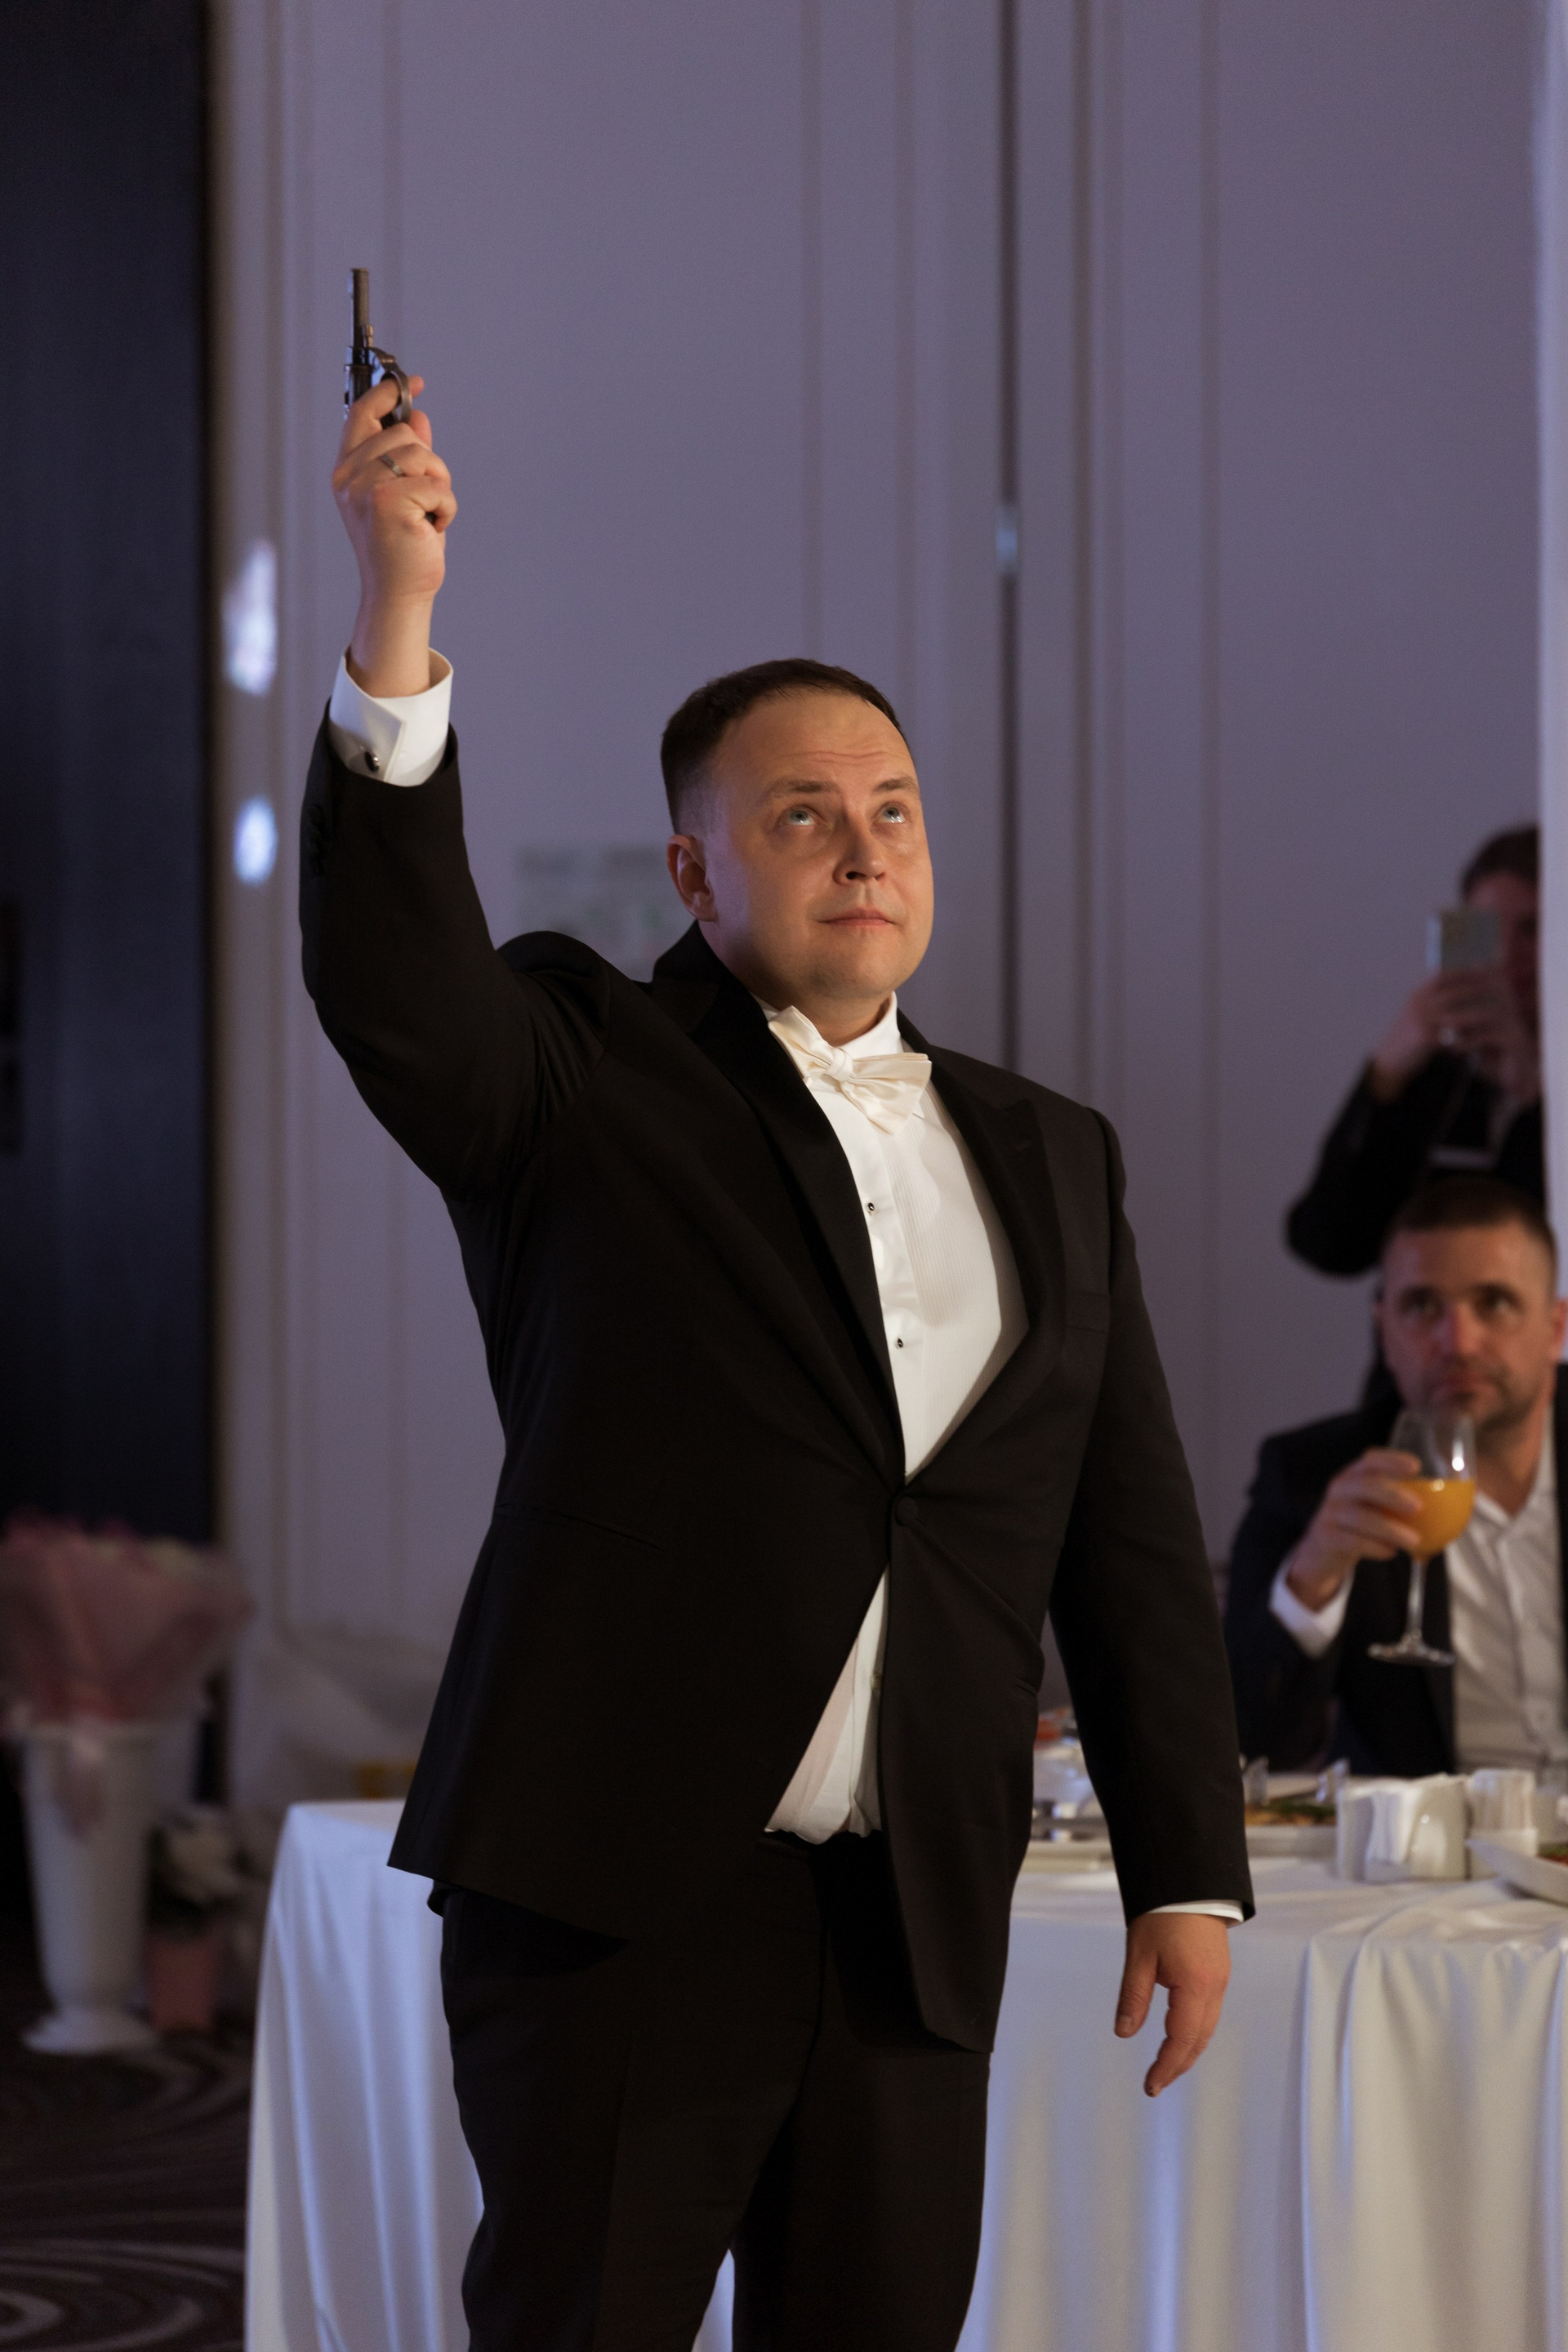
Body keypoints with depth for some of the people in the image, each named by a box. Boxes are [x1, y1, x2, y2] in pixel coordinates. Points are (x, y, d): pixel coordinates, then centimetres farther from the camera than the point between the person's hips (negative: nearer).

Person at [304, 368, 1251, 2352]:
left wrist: (1187, 1871, 9)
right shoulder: (582, 1079, 4)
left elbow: (1133, 1543, 15)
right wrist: (396, 622, -29)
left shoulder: (1047, 1160, 17)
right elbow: (390, 977, -18)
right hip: (619, 1889, -4)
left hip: (916, 1921, 4)